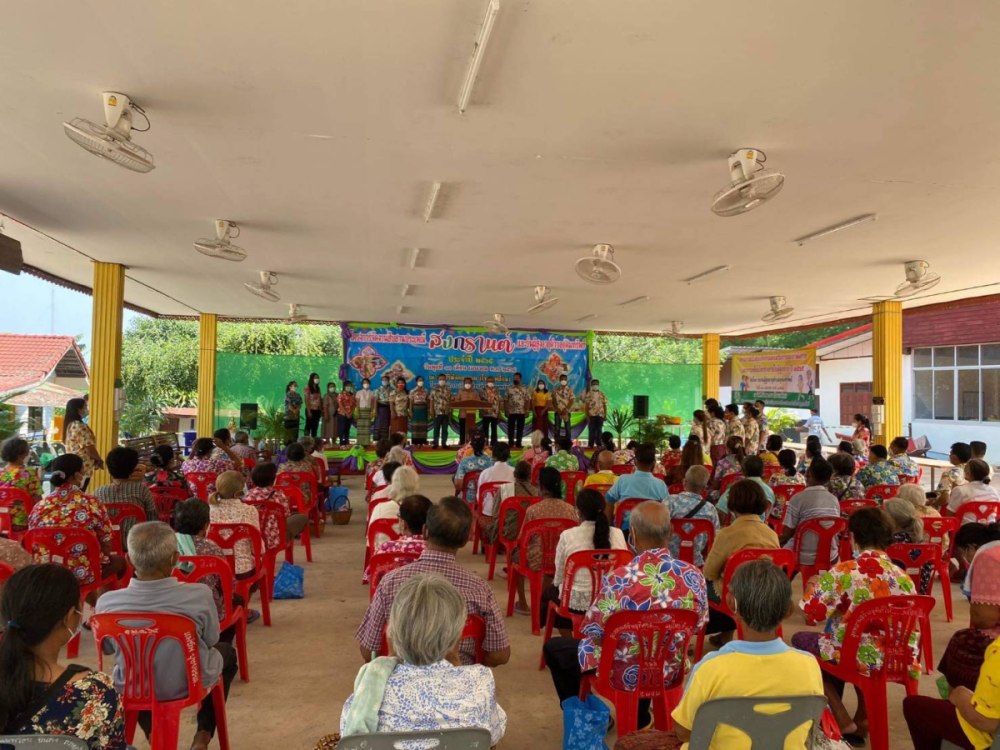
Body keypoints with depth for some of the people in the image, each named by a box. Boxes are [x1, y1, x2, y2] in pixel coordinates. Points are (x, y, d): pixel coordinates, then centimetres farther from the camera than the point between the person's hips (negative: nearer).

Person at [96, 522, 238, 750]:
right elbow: (211, 640, -10)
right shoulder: (199, 595, -29)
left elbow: (108, 648, -3)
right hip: (190, 684, -2)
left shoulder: (107, 602, -23)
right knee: (226, 652, 31)